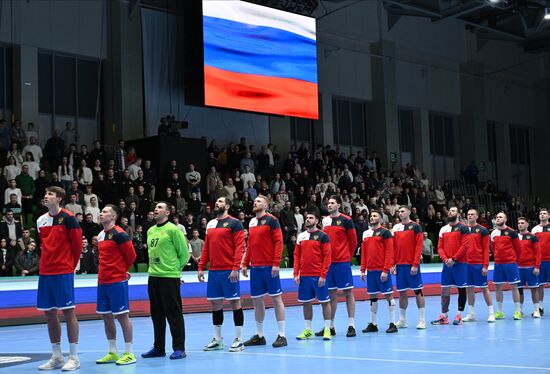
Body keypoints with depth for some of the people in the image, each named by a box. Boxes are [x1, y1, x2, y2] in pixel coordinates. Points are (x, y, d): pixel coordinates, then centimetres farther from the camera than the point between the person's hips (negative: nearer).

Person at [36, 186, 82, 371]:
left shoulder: (68, 218, -8)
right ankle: (56, 357, 18)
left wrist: (71, 265, 4)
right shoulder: (41, 220, 11)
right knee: (49, 313, 9)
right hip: (45, 272, 6)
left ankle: (74, 357, 2)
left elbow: (77, 244, -5)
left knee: (68, 312, -4)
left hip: (63, 272, -6)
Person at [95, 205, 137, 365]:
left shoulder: (119, 234, -11)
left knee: (122, 315, -4)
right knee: (107, 316, 10)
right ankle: (113, 353, 19)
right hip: (102, 281, 8)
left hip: (117, 281, -8)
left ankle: (129, 354, 3)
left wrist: (123, 270, 4)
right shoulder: (101, 235, 13)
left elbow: (131, 254, -10)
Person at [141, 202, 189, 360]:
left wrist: (175, 269, 0)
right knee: (157, 314, 13)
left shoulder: (173, 229, -8)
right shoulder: (150, 231, 13)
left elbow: (184, 254, -7)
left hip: (169, 277, -7)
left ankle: (179, 348, 3)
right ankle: (158, 348, 22)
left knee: (174, 314, -3)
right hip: (153, 276, 7)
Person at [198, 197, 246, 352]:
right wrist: (201, 267, 10)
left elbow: (240, 246, -11)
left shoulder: (234, 223, -5)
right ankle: (217, 340, 18)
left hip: (229, 271, -6)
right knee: (215, 303, 9)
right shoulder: (210, 224, 15)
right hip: (213, 270, 7)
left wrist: (235, 268, -19)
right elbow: (206, 248, 18)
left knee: (235, 302, -2)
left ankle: (239, 340, 4)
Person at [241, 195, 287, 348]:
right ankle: (259, 335, 18)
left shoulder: (271, 220, -5)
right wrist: (245, 264, 13)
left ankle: (282, 336, 2)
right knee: (256, 300, 9)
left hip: (269, 267, -7)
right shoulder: (252, 222, 15)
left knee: (276, 298, -2)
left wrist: (276, 263, -18)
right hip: (255, 267, 7)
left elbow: (279, 242, -11)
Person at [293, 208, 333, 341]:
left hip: (318, 276, -5)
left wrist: (323, 275, -14)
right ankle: (308, 330, 18)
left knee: (324, 301, 0)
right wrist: (296, 274, 3)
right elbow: (297, 256, 12)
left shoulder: (322, 236, -4)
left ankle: (327, 330, 7)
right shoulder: (300, 236, 10)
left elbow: (327, 257, -8)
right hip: (304, 276, 5)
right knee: (306, 302, 9)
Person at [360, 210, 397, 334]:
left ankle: (392, 324, 2)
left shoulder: (385, 232, -5)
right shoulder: (366, 233, 14)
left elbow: (389, 252, -10)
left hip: (382, 270, -6)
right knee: (372, 296, 10)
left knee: (388, 295, -2)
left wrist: (385, 270, -16)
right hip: (370, 270, 6)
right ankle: (373, 324, 16)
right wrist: (363, 270, 9)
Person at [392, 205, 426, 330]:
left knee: (418, 291, -2)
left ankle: (422, 320, 2)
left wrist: (415, 264, -15)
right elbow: (393, 247, 13)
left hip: (412, 265, -5)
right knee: (402, 292, 9)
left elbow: (419, 246, -9)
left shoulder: (415, 226, -4)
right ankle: (402, 320, 17)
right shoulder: (396, 228, 11)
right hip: (400, 265, 5)